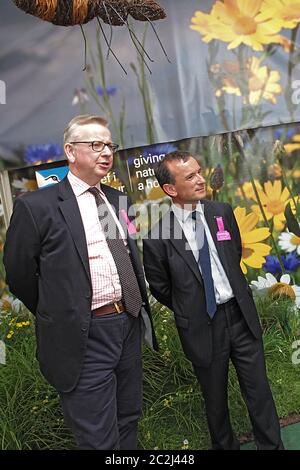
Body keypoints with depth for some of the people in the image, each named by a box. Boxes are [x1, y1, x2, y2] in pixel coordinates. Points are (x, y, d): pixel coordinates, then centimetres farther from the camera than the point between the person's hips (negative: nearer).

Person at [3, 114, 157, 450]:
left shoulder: (118, 200, 8)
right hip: (85, 339, -6)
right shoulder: (37, 206, -10)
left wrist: (137, 308, 15)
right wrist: (59, 319, 4)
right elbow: (19, 276, -4)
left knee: (128, 425, 23)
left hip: (130, 325, 6)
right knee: (99, 439, 7)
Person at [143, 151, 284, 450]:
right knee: (215, 397, 18)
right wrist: (187, 311, 7)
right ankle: (224, 445, 43)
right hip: (201, 327, -2)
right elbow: (159, 287, -1)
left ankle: (271, 444, 35)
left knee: (258, 389, 14)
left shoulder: (222, 212, -3)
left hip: (241, 315, 3)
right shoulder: (158, 236, -16)